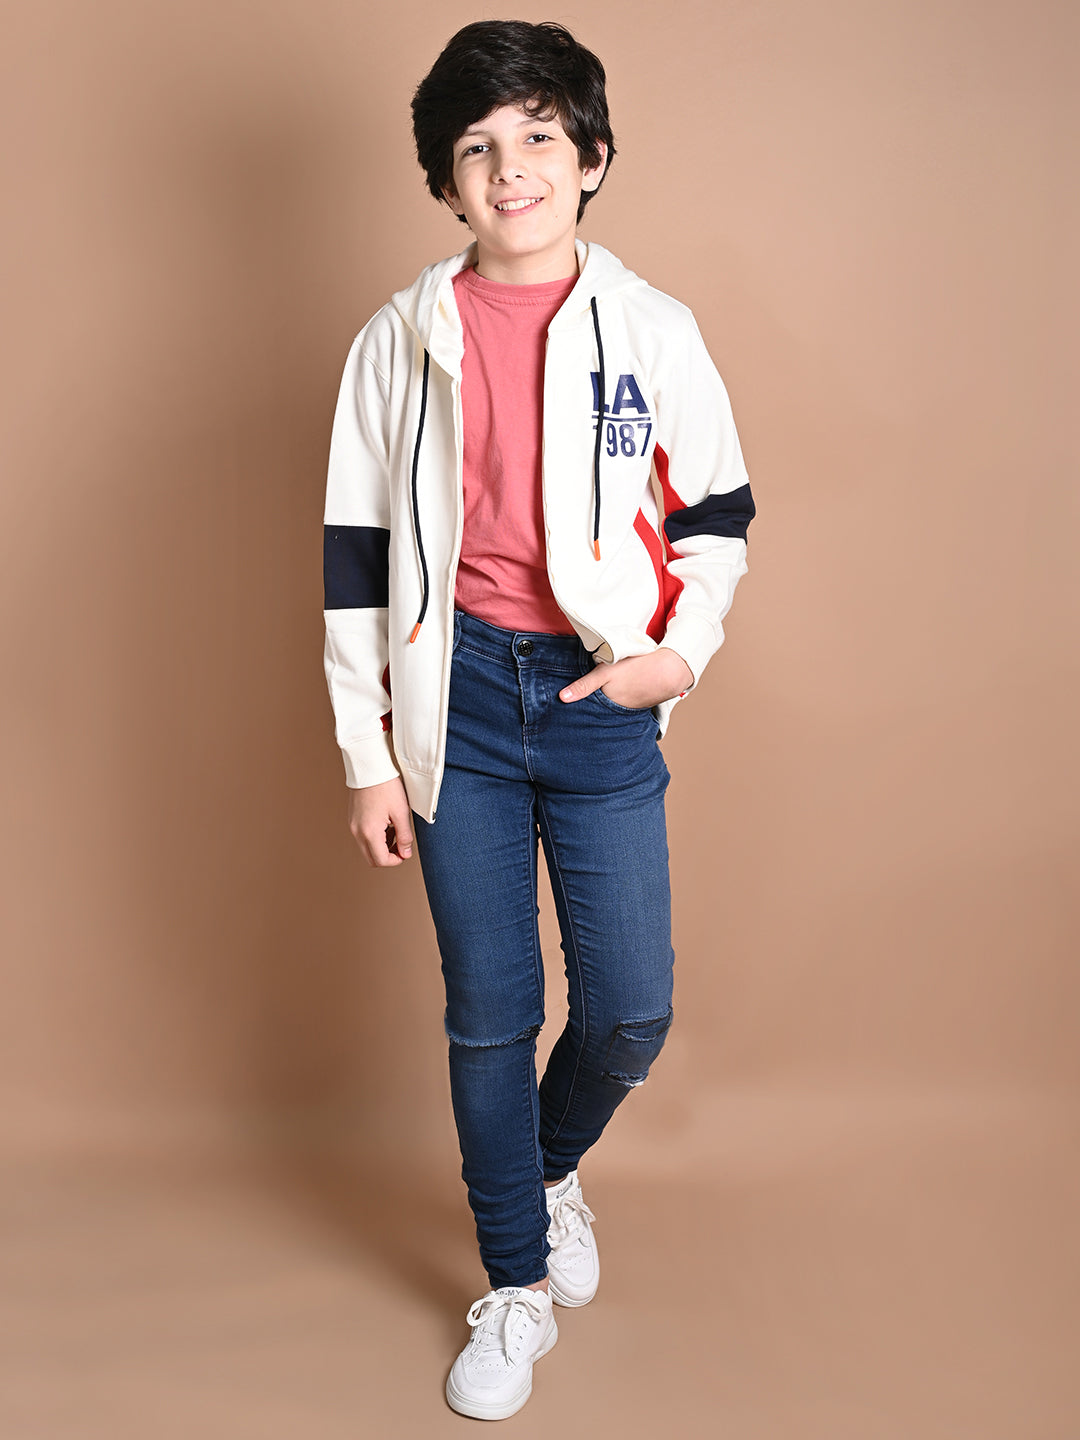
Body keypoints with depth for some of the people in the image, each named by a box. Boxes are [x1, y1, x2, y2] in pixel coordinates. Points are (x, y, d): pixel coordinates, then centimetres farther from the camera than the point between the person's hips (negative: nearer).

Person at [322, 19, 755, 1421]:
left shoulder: (653, 331, 2)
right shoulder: (401, 340, 2)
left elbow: (720, 514, 10)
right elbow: (356, 557, 3)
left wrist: (680, 651, -8)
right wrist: (368, 755, 0)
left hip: (602, 693, 0)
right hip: (458, 694, 0)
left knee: (632, 1011, 3)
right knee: (490, 1014, 6)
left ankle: (550, 1169, 38)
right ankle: (517, 1288, 28)